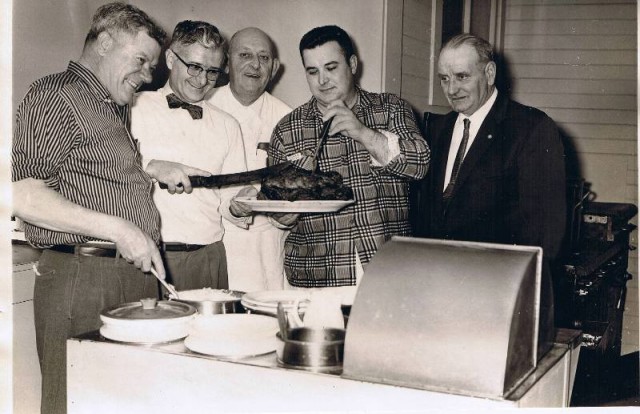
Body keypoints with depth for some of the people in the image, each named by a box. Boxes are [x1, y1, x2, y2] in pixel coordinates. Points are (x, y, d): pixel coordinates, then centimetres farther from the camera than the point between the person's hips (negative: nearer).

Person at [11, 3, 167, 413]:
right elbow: (23, 196, -17)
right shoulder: (54, 95, -5)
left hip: (135, 275, 9)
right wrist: (117, 229, -19)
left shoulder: (118, 108, 23)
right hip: (80, 277, -8)